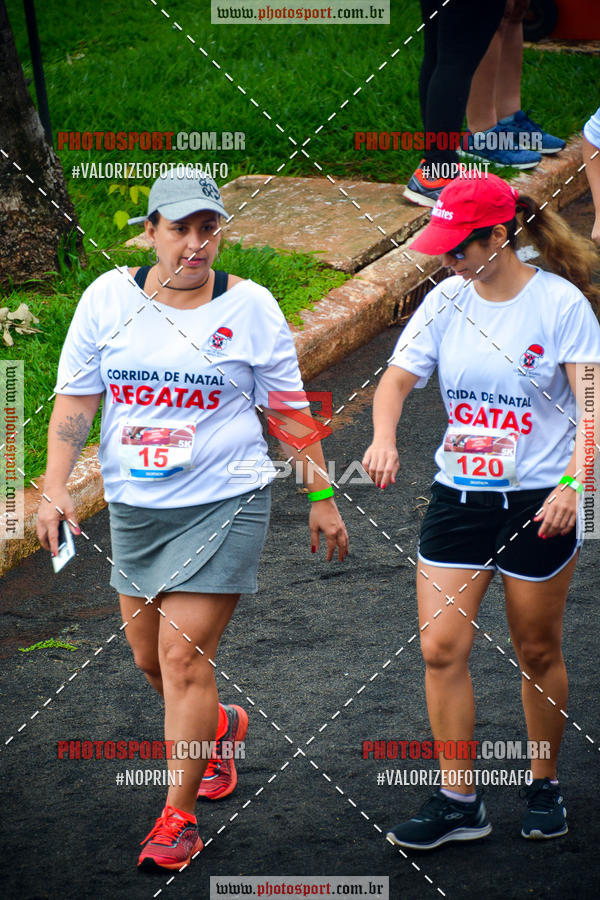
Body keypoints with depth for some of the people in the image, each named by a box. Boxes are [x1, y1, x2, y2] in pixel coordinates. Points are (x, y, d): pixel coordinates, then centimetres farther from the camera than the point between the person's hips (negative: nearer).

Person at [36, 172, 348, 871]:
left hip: (222, 502, -4)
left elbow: (289, 411, 5)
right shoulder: (108, 298, 1)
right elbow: (75, 400, 3)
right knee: (148, 659, 13)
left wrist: (321, 496, 6)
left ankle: (178, 817, 1)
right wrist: (55, 486, -6)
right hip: (132, 505, 4)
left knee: (184, 657, -10)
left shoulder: (249, 306, -3)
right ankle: (219, 727, 44)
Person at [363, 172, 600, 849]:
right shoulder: (447, 302, 1)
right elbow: (398, 377, 2)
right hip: (458, 495, 4)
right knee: (440, 648, -3)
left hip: (539, 502, -4)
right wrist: (383, 436, -20)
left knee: (537, 653, 8)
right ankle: (458, 802, 7)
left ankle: (544, 785, 28)